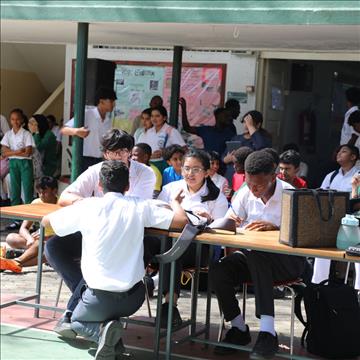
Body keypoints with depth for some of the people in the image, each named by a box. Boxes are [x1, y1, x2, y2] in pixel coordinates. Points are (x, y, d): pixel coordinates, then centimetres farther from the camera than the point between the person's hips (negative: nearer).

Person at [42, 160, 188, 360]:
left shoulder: (88, 206, -5)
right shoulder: (140, 206, -4)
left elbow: (46, 221, 7)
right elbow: (182, 220, -7)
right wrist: (175, 202, 14)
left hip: (100, 299, -3)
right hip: (132, 298, 3)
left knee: (76, 322, 27)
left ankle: (102, 330, -5)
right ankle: (112, 339, 12)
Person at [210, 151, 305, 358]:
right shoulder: (246, 193, 2)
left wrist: (274, 227, -36)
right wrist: (229, 221, -21)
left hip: (288, 259, -5)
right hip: (252, 255, 5)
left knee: (257, 256, -38)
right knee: (218, 271, -22)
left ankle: (268, 332, -38)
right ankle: (239, 329, -2)